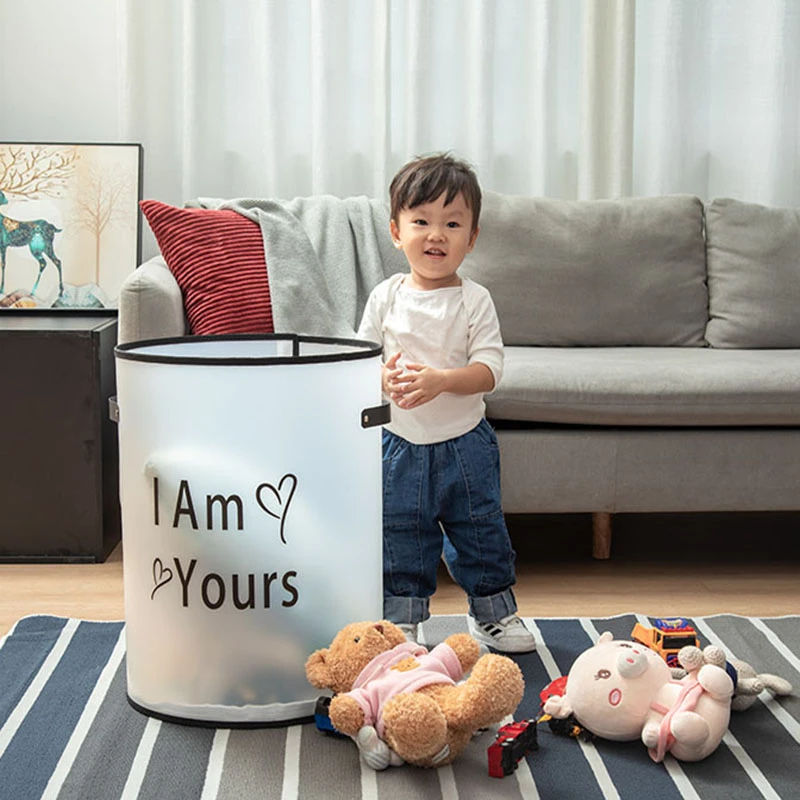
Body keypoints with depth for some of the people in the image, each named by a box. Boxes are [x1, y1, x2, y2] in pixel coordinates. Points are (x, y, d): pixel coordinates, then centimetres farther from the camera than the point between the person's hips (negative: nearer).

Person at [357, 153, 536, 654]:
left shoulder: (475, 300, -6)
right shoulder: (386, 297, -1)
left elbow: (490, 368, -13)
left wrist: (439, 380, -28)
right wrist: (383, 377, -20)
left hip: (465, 442, -1)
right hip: (401, 443, 1)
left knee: (481, 532, 11)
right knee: (400, 537, 9)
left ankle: (494, 613, 30)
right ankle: (402, 622, 24)